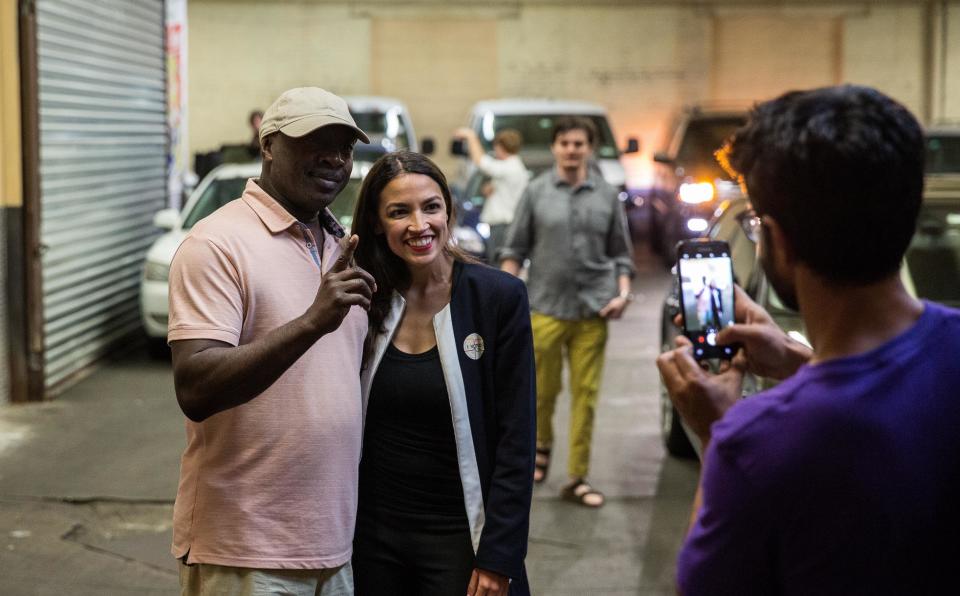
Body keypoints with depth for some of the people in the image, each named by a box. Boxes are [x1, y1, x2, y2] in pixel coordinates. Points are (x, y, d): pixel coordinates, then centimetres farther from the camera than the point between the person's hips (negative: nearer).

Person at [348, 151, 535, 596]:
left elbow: (516, 440, -9)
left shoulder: (499, 296, -9)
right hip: (372, 535, 3)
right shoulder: (365, 300, 1)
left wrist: (498, 558, -12)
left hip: (459, 538, -3)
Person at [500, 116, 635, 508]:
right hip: (546, 307, -1)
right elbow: (514, 249, 5)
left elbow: (621, 253, 12)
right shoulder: (536, 192, 4)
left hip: (593, 311, 1)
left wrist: (623, 292, -2)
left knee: (586, 394, 0)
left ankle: (578, 478, 7)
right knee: (543, 389, 8)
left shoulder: (606, 196, 7)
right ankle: (541, 447, 38)